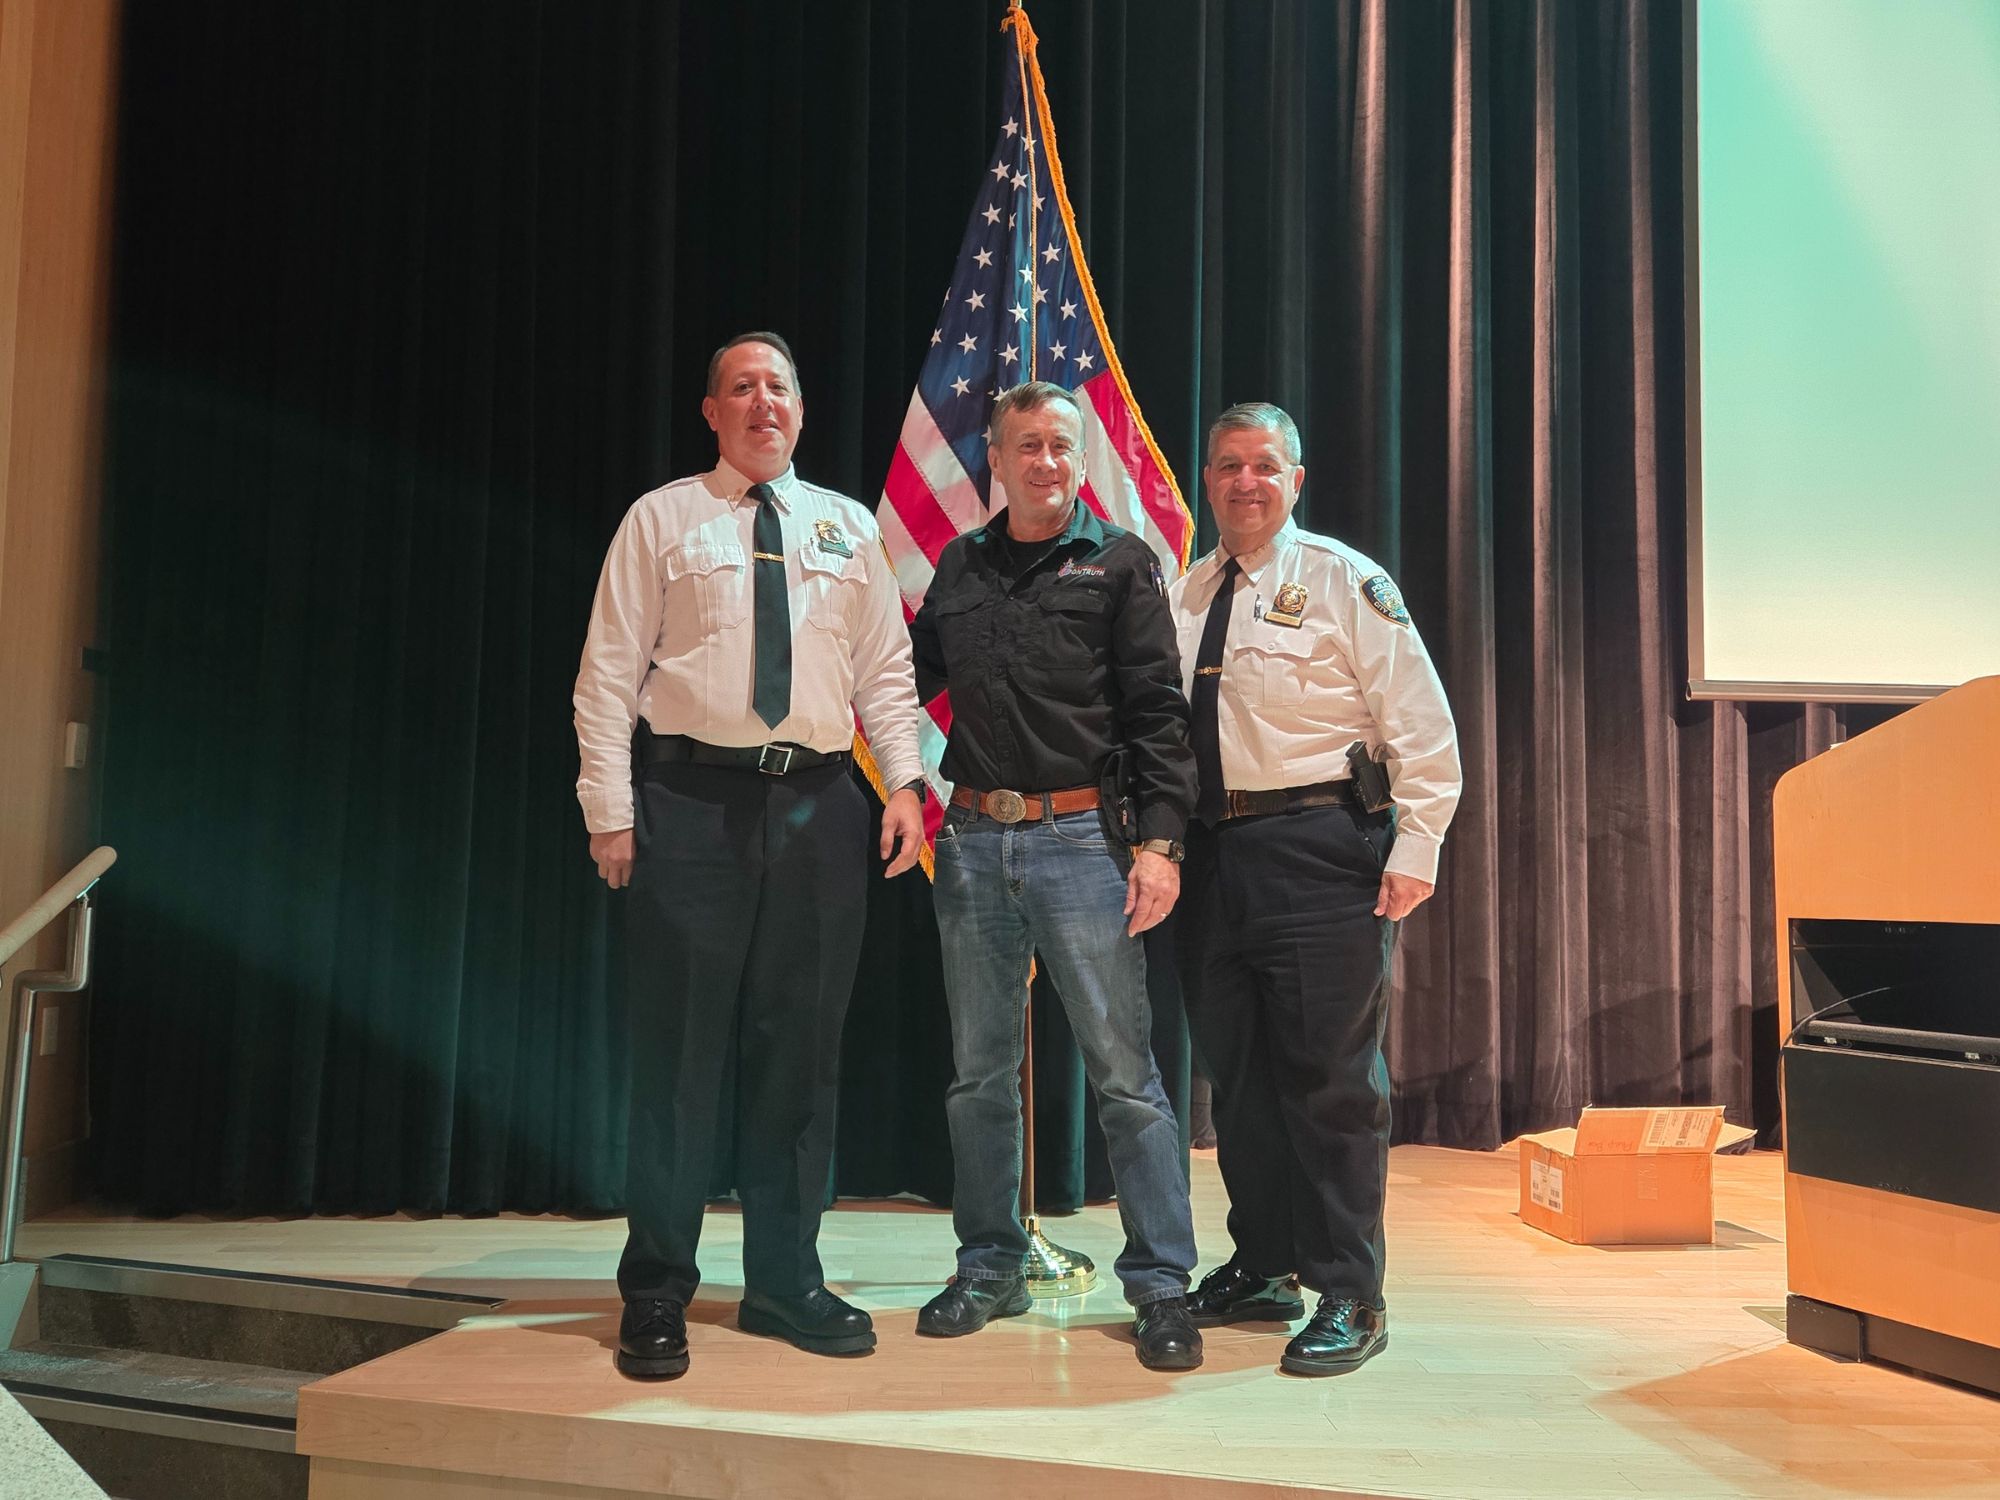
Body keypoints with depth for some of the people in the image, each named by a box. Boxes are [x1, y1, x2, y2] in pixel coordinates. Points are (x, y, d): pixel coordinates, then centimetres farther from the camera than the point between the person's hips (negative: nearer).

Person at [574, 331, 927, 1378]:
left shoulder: (847, 528, 15)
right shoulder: (661, 520, 6)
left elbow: (886, 670, 13)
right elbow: (608, 675, 1)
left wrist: (905, 783, -1)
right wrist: (610, 814, -7)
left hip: (817, 808, 3)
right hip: (692, 801, -3)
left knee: (800, 1052, 8)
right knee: (679, 1054, 1)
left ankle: (783, 1279, 23)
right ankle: (656, 1294, 15)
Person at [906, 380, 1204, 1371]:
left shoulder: (1119, 562, 3)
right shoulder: (960, 565, 14)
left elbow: (1157, 711, -3)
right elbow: (910, 675, 24)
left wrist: (1159, 840, -11)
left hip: (1079, 840, -4)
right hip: (973, 841, 4)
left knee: (1123, 1067, -2)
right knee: (979, 1069, 11)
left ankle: (1160, 1287, 9)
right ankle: (989, 1269, 25)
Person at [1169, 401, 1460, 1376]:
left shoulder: (1345, 582, -1)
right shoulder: (1183, 598, 14)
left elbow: (1423, 728, -5)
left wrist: (1414, 851, -11)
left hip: (1319, 853, -6)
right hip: (1211, 853, 6)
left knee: (1329, 1077, -2)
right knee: (1236, 1073, 13)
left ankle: (1348, 1298, 10)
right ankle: (1262, 1270, 28)